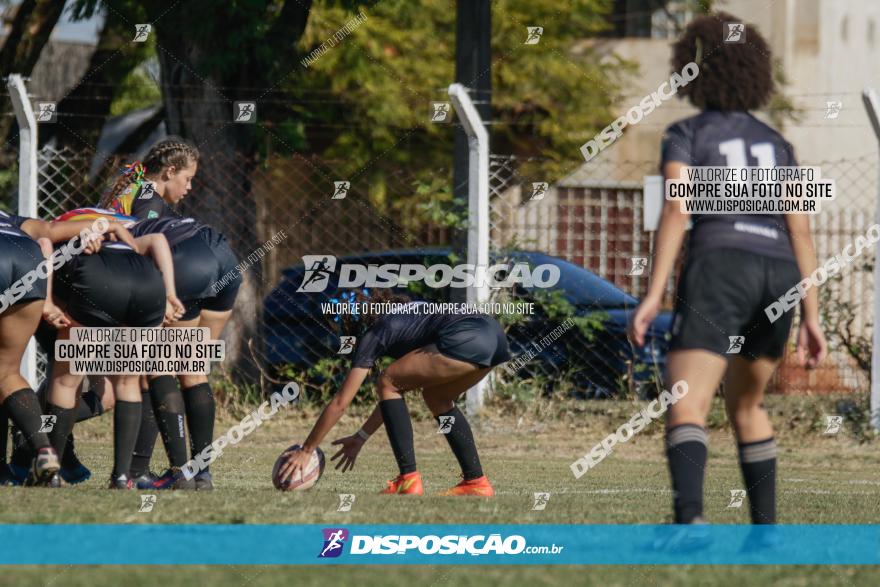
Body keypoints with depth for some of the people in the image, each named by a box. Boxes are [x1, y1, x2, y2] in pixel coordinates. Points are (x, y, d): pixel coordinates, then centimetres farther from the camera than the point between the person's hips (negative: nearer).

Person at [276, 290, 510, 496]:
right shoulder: (401, 315, 35)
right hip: (495, 335, 9)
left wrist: (306, 451, 18)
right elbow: (396, 394, 43)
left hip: (465, 341, -9)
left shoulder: (373, 335, 12)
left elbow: (340, 403, 12)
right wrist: (361, 437, 48)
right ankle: (476, 482, 22)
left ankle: (409, 481, 1)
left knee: (386, 384, 5)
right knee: (437, 396, 29)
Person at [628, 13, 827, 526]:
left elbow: (675, 212, -8)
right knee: (746, 404, 29)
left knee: (686, 413, -17)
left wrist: (654, 296, -13)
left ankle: (689, 521, -44)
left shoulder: (686, 135, 8)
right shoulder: (777, 146, 22)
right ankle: (766, 530, 25)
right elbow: (801, 234, 14)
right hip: (779, 281, 5)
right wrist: (812, 319, 13)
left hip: (720, 270, -5)